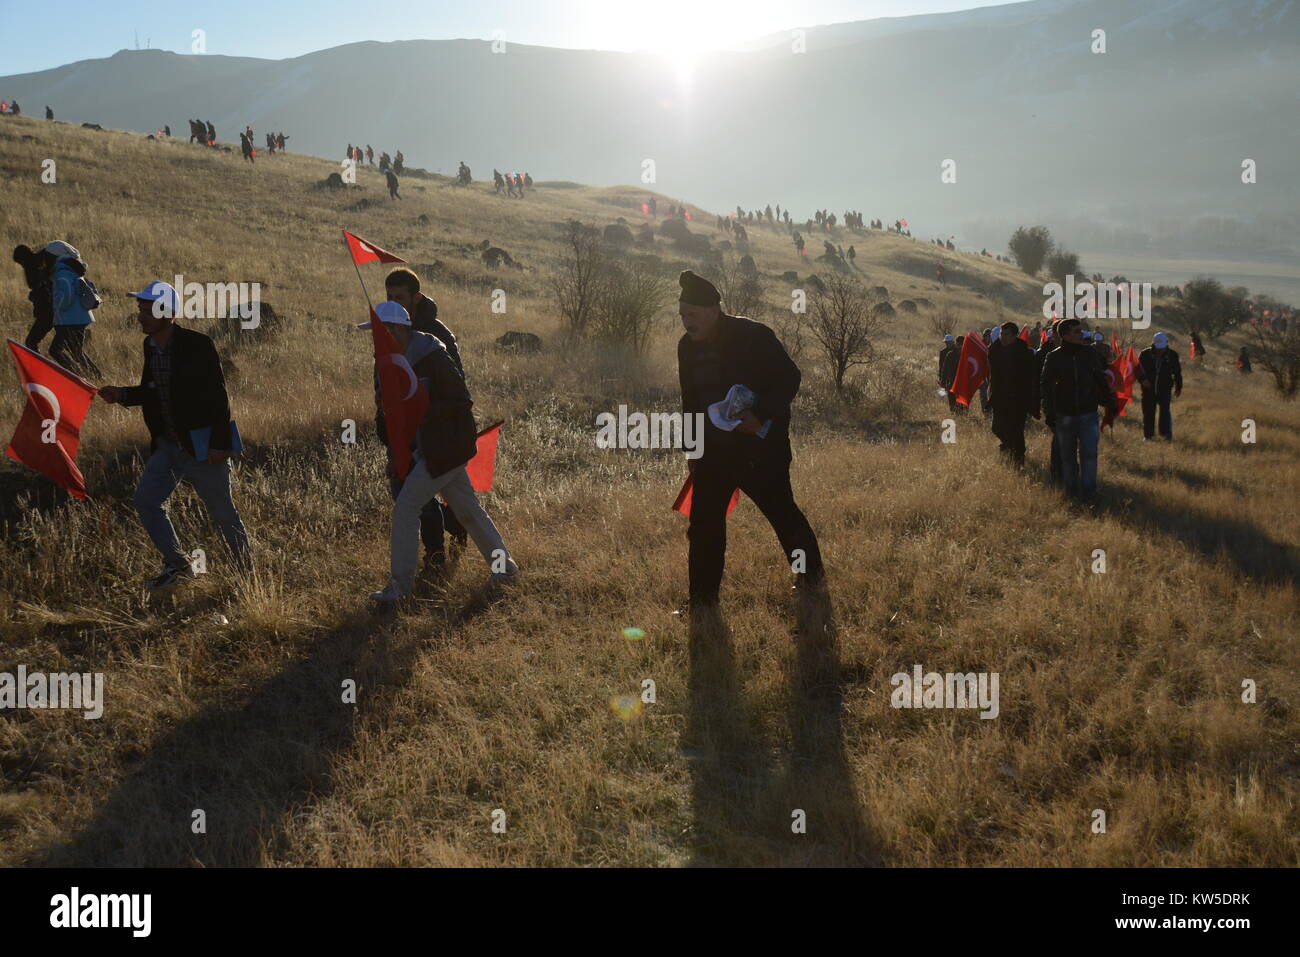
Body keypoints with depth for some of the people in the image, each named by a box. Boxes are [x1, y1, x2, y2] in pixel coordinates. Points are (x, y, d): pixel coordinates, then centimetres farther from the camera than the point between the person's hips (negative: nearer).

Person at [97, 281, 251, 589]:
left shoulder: (197, 345, -16)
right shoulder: (150, 346, 5)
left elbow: (218, 397, -16)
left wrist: (219, 444, -19)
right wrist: (122, 394, -1)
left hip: (202, 446, -7)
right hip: (167, 445, 7)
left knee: (222, 511, 3)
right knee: (145, 499, -3)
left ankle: (247, 572, 20)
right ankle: (176, 566, 9)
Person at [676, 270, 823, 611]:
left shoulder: (752, 336, -15)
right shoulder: (688, 347, 4)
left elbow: (789, 378, -13)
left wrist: (761, 416, -25)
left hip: (761, 447, -5)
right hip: (714, 449, 6)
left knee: (781, 511, 8)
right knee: (704, 525, 2)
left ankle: (811, 571, 32)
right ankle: (703, 598, 12)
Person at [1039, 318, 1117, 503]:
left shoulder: (1088, 353, 1)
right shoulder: (1054, 357, -4)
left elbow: (1100, 380, 13)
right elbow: (1046, 387, 2)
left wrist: (1110, 402, 11)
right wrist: (1049, 413, -3)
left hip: (1088, 414, 1)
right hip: (1065, 416, 0)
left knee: (1089, 454, -6)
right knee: (1068, 457, 8)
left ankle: (1088, 493, 1)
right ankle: (1071, 492, 20)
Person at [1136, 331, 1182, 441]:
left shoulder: (1172, 355, 0)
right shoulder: (1145, 354, -3)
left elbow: (1177, 372, 11)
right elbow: (1138, 369, 4)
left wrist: (1178, 387, 13)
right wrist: (1142, 380, -15)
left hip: (1165, 389, -1)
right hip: (1148, 389, 1)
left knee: (1165, 410, -10)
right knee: (1148, 412, 4)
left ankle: (1166, 434, 0)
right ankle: (1148, 435, 15)